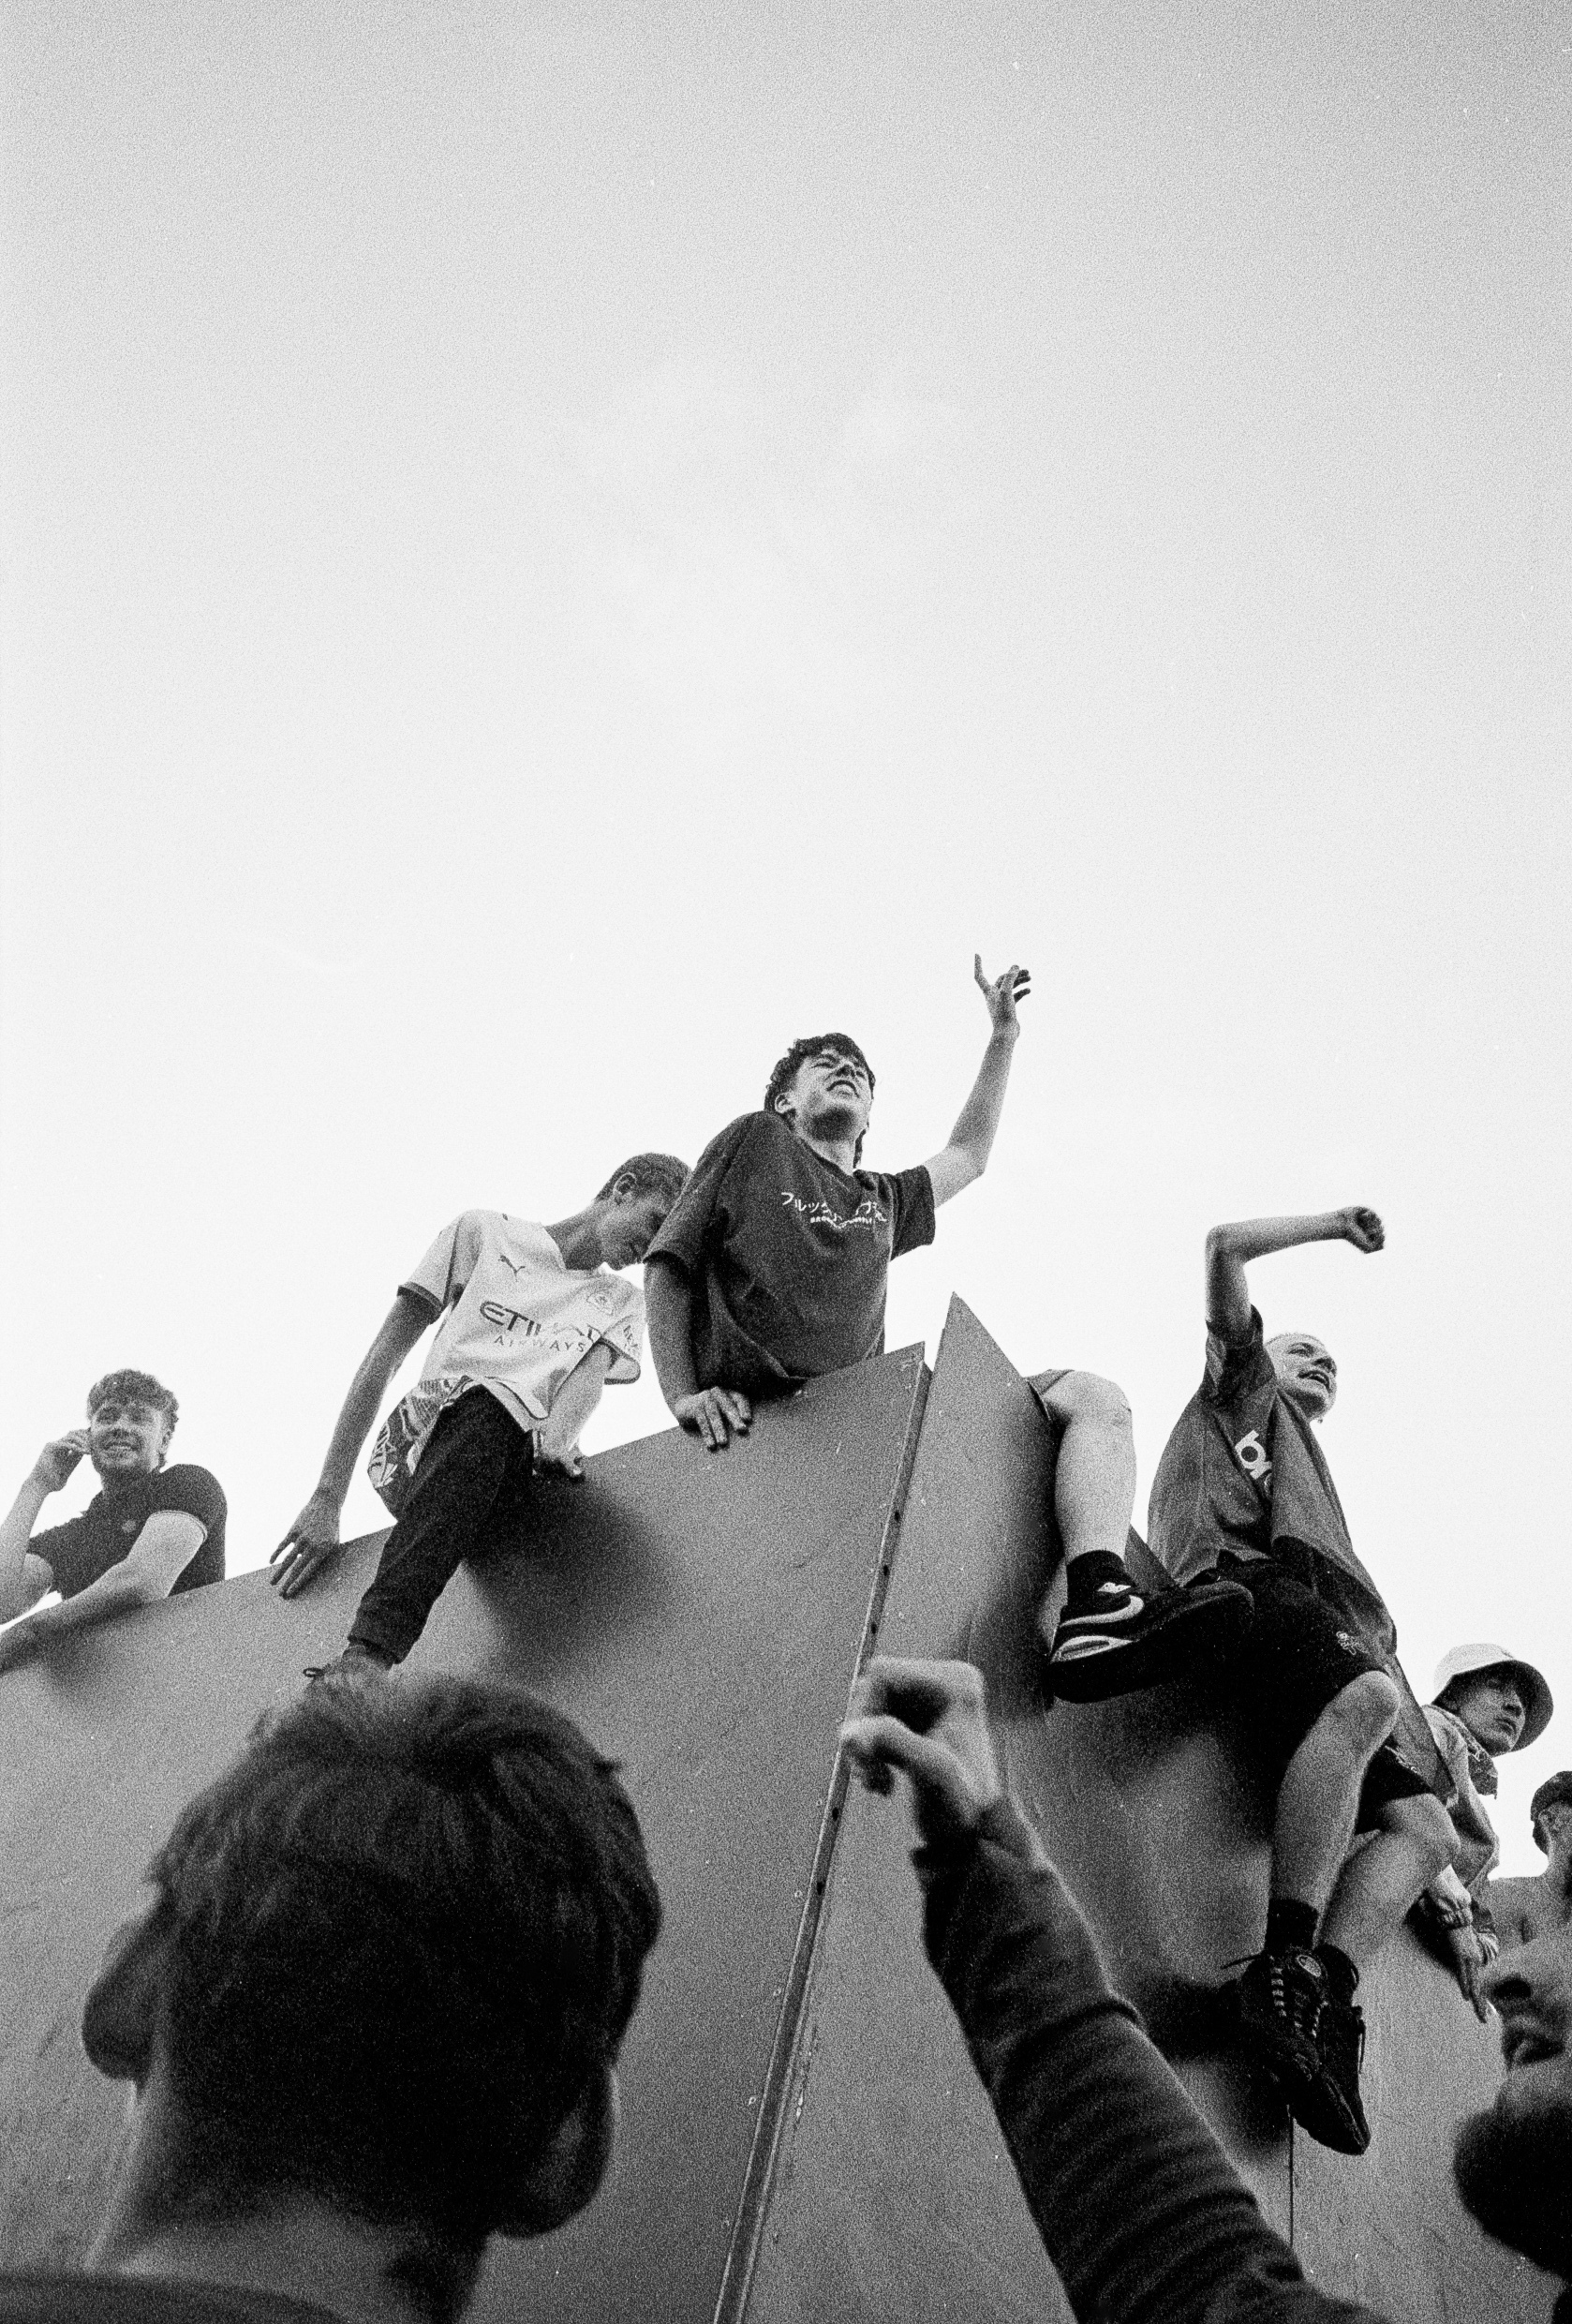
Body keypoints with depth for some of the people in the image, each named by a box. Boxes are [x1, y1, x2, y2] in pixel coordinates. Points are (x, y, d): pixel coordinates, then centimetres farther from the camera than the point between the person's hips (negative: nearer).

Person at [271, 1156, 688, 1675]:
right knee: (487, 1400, -37)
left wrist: (556, 1440, -25)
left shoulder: (623, 1304, 24)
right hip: (414, 1452, -3)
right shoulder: (486, 1233, 15)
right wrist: (328, 1497, -5)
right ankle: (369, 1653, -53)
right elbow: (386, 1353, 6)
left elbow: (592, 1371, 0)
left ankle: (363, 1663, -49)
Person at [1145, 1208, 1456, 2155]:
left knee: (1426, 1826, -13)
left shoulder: (1298, 1460, 44)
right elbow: (1225, 1246, 18)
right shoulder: (1240, 1389, 30)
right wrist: (1334, 1224, 29)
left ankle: (1325, 1996, -30)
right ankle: (1285, 1966, -44)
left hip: (1329, 1621, 8)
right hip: (1250, 1577, -8)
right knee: (1366, 1696, -37)